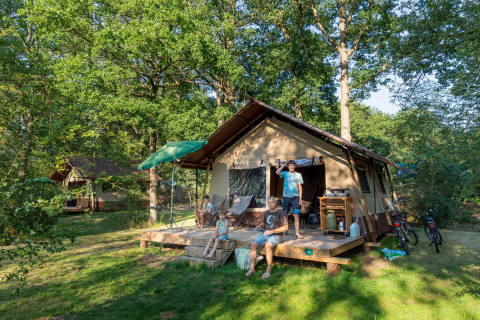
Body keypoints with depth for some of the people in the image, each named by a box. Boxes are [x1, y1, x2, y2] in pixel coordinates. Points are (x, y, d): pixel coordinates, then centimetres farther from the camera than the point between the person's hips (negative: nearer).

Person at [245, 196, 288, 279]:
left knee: (267, 245, -36)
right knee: (253, 245, -18)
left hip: (276, 236, -6)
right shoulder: (267, 212, 11)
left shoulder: (280, 212, -7)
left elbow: (286, 227, -13)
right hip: (265, 234, 6)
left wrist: (272, 231, -20)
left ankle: (269, 270, -25)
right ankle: (252, 268, -10)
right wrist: (259, 226, 3)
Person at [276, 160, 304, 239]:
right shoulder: (285, 173, 8)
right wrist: (283, 165, -1)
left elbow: (300, 187, 9)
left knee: (296, 215, -9)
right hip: (286, 197, 1)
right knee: (285, 215, 9)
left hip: (295, 197, -1)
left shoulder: (298, 175, 9)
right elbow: (277, 172, -13)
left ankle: (297, 233, -9)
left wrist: (300, 198, 1)